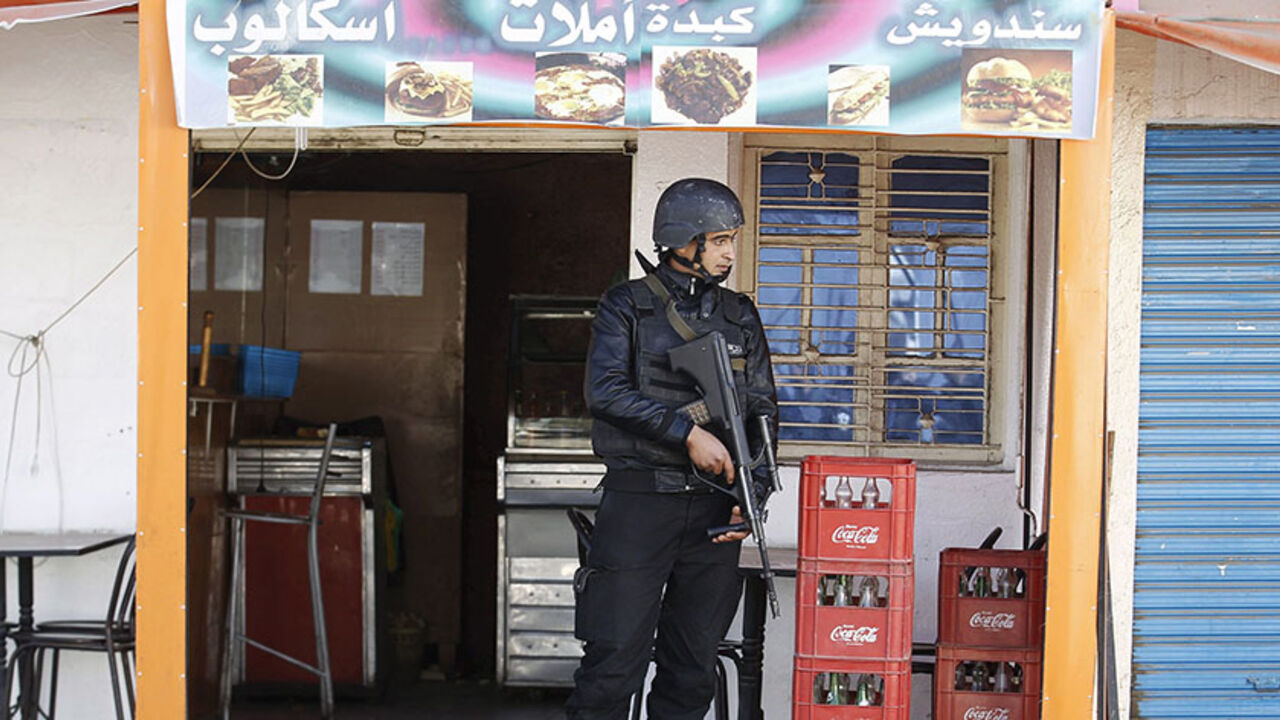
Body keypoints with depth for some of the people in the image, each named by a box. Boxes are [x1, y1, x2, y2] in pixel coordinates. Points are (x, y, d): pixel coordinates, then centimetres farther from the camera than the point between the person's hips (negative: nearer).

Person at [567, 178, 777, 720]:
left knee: (694, 665, 9)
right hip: (639, 501, -4)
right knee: (616, 659, -6)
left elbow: (763, 409, 14)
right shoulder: (628, 306, 2)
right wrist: (687, 432, -19)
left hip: (713, 508, 4)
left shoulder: (740, 318, 14)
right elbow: (605, 391, -11)